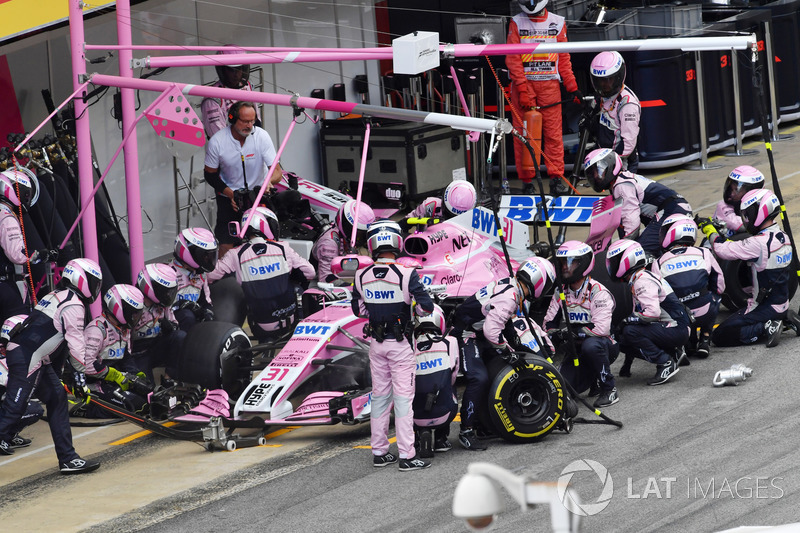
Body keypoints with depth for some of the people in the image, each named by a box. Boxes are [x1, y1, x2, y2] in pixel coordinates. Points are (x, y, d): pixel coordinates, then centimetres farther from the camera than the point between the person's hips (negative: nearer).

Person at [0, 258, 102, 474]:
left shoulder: (58, 297, 21)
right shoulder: (74, 306, -10)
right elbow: (76, 343, -14)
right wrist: (79, 377, -13)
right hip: (26, 359, -10)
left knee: (57, 399, 10)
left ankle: (68, 458, 10)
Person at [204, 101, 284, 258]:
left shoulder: (261, 136, -16)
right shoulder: (216, 142, -16)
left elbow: (277, 170, -14)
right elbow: (210, 174, -3)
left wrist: (269, 181, -38)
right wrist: (230, 194, -17)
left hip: (257, 192, 0)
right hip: (229, 196, 0)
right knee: (225, 247, -6)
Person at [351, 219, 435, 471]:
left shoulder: (362, 277, -4)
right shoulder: (406, 275, -18)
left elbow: (359, 310, 7)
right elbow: (426, 307, -16)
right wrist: (409, 304, 6)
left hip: (377, 343, 4)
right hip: (401, 344, -4)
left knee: (380, 396, 14)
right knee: (403, 398, -1)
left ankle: (379, 452, 19)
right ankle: (406, 455, -1)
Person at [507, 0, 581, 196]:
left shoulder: (557, 23, 9)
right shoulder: (516, 23, 5)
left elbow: (564, 59, 13)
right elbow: (512, 58, -1)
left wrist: (572, 87, 7)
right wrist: (522, 88, -11)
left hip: (550, 85, 1)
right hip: (523, 85, -1)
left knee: (554, 134, -3)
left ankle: (556, 179, 0)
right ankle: (527, 181, 2)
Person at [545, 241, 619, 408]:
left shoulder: (598, 292, -18)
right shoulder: (561, 293, 3)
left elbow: (601, 330, -28)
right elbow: (549, 324, 4)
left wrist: (572, 331, -24)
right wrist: (559, 333, -18)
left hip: (605, 347, -6)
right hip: (577, 350, 6)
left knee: (591, 345, -41)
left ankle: (609, 389, -20)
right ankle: (594, 378, 16)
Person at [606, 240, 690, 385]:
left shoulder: (643, 281, -17)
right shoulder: (638, 279, 17)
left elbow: (653, 312, -27)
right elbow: (641, 313, 21)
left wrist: (628, 320, -16)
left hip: (676, 330, -10)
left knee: (631, 332, -25)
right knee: (623, 341, 8)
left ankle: (666, 363, -17)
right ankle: (672, 353, 12)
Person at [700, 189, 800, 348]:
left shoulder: (759, 243, -26)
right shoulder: (783, 237, 2)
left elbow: (724, 250, -19)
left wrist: (709, 230, -3)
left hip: (764, 308, -8)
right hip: (782, 303, 8)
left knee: (720, 336, -4)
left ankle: (767, 328, -12)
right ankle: (785, 318, 13)